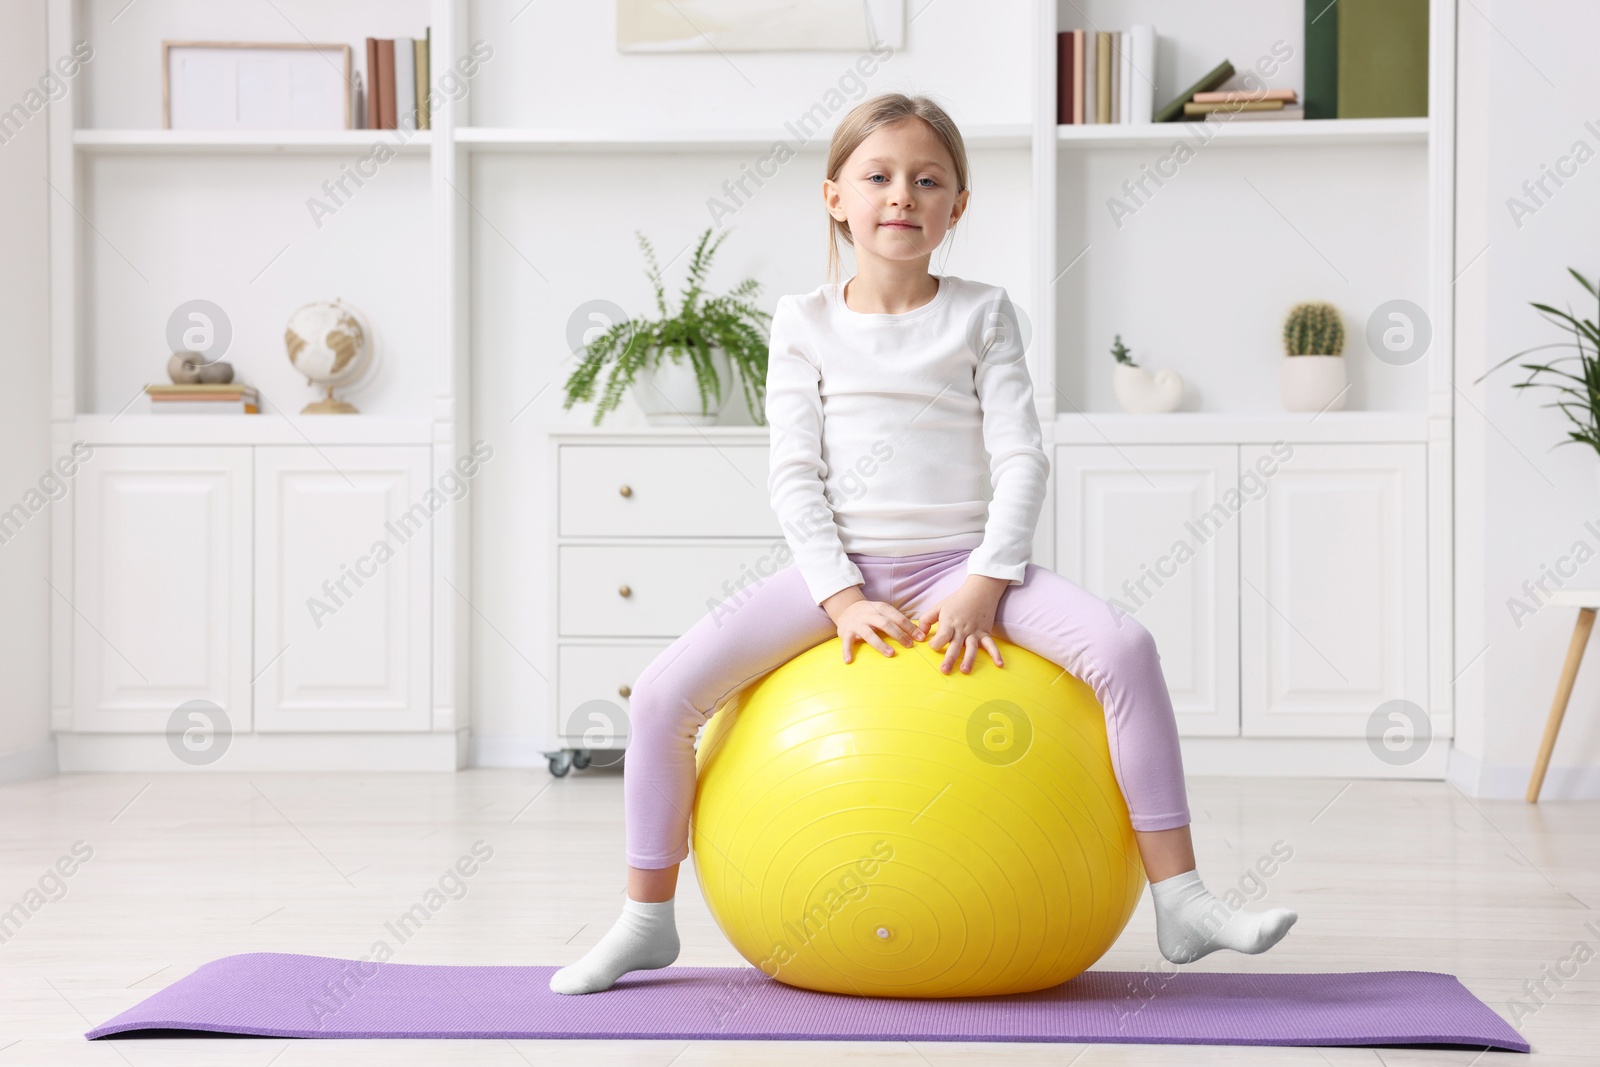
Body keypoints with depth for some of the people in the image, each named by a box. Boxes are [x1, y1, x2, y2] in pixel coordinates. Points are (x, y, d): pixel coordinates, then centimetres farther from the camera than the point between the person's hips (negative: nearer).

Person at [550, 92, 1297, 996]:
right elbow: (795, 474, 0)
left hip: (963, 561, 0)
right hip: (841, 567, 0)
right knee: (666, 688, -17)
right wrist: (842, 596, -13)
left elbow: (1022, 460, -2)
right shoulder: (807, 323, 6)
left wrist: (983, 586, -16)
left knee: (1125, 647, -25)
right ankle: (648, 919, 3)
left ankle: (1181, 898, -15)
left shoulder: (982, 314, 5)